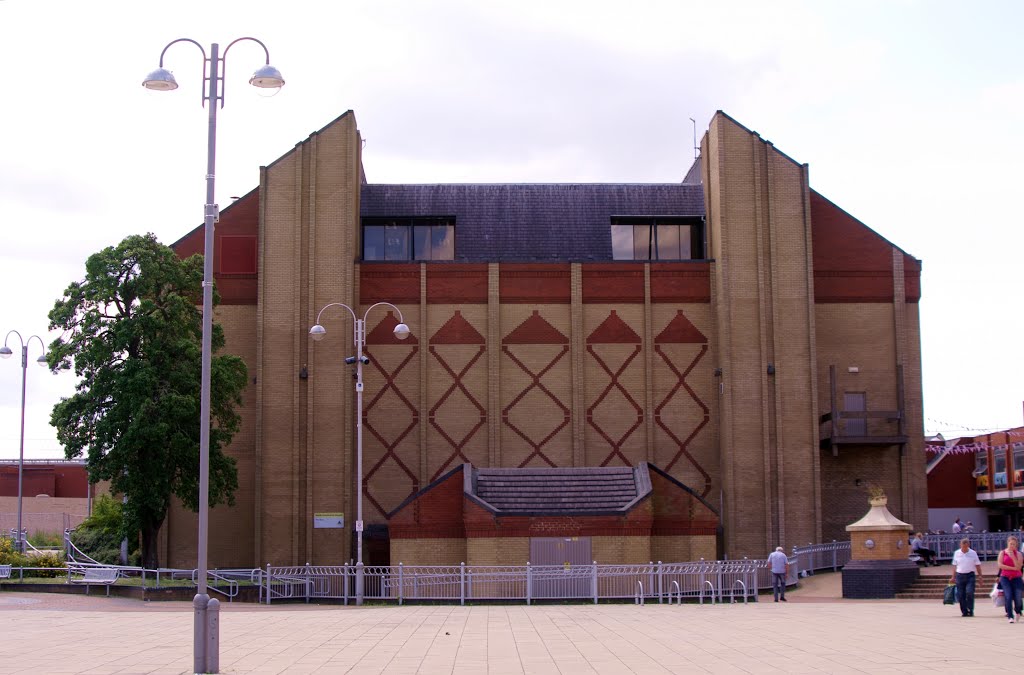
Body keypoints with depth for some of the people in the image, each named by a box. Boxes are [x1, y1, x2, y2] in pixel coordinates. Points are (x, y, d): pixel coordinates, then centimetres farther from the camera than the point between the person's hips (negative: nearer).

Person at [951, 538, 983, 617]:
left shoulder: (973, 553, 2)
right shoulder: (957, 553, 6)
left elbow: (977, 565, 7)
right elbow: (954, 566, 13)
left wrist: (980, 576, 3)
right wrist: (953, 577, 12)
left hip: (970, 575, -2)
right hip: (960, 575, 2)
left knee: (969, 593, -17)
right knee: (961, 595, 0)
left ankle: (970, 611, -7)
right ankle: (964, 611, 11)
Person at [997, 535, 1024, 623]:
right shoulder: (1002, 553, 4)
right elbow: (1000, 565, -6)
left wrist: (1013, 556, -17)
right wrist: (1013, 568, -9)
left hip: (1016, 578, 1)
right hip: (1005, 577, -1)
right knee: (1008, 597, -13)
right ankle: (1010, 616, -10)